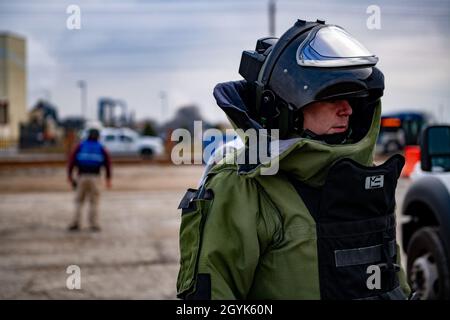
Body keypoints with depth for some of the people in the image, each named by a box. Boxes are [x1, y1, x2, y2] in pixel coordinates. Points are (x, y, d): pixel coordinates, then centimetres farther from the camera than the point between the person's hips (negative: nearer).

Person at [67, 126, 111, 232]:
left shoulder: (80, 146, 7)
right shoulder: (101, 148, 7)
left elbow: (72, 160, -2)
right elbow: (107, 162, 2)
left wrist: (69, 175, 0)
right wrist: (108, 178, 7)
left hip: (81, 176, 1)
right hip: (95, 177, 0)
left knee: (79, 201, 9)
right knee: (94, 202, 4)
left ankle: (76, 223, -1)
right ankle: (94, 225, 0)